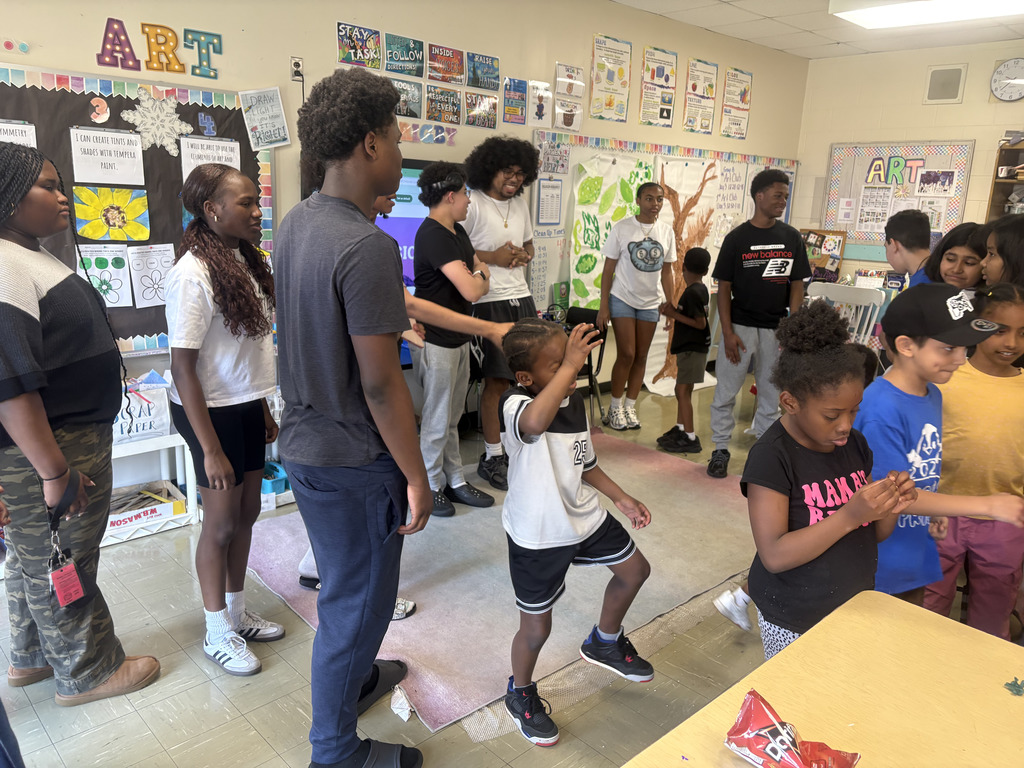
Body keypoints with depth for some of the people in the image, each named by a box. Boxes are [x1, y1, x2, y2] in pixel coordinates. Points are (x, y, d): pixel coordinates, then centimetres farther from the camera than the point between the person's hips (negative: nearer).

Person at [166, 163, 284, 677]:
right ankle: (218, 635, 26)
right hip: (212, 413, -8)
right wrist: (210, 449, -19)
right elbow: (183, 368, -20)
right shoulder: (193, 274, -20)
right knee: (221, 523, 6)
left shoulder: (243, 260, 4)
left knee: (247, 513, 17)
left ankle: (236, 612, 36)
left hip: (246, 407, 8)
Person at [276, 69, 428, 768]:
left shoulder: (297, 222, 3)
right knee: (356, 604, 11)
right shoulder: (367, 247, -26)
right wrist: (417, 477, -15)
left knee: (344, 584, 29)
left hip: (303, 443, 9)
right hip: (354, 461, -9)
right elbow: (380, 382, -23)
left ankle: (352, 677, 53)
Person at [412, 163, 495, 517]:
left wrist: (476, 277, -5)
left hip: (458, 337, 9)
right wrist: (479, 279, -3)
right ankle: (431, 487, 19)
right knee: (437, 420, 4)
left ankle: (455, 481, 28)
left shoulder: (456, 231, 12)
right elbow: (472, 291, -26)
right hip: (436, 340, -9)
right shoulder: (433, 235, -20)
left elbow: (482, 271, 18)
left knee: (452, 417, 17)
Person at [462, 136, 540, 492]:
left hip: (521, 298, 7)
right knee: (497, 380, -3)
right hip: (489, 302, -7)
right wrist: (493, 257, -16)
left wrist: (524, 255, 3)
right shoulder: (473, 204, -9)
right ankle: (492, 458, 10)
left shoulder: (520, 205, 14)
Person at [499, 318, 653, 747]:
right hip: (537, 535, -7)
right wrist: (569, 366, -47)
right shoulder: (516, 404, -26)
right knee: (537, 628, 7)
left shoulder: (576, 403, -1)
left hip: (584, 516, 7)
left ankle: (604, 643, 48)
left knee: (634, 570, 21)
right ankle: (520, 694, 39)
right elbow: (534, 423, -54)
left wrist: (621, 499, 12)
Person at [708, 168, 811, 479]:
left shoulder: (792, 238, 5)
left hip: (775, 329, 2)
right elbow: (724, 287, -2)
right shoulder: (737, 238, -2)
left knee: (771, 394, 10)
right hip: (739, 326, -2)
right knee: (725, 392, 2)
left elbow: (797, 285, 6)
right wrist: (728, 333, -10)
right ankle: (721, 450, 16)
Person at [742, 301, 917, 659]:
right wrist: (850, 515, -29)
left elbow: (873, 534, 9)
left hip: (856, 605, 6)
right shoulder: (771, 456, -20)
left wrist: (891, 507, -12)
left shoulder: (854, 444, 0)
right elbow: (774, 556, -24)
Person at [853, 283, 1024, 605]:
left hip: (915, 552, 8)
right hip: (877, 563, -8)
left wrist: (934, 512, 2)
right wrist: (989, 505, -22)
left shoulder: (933, 395, 0)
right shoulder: (881, 409, -27)